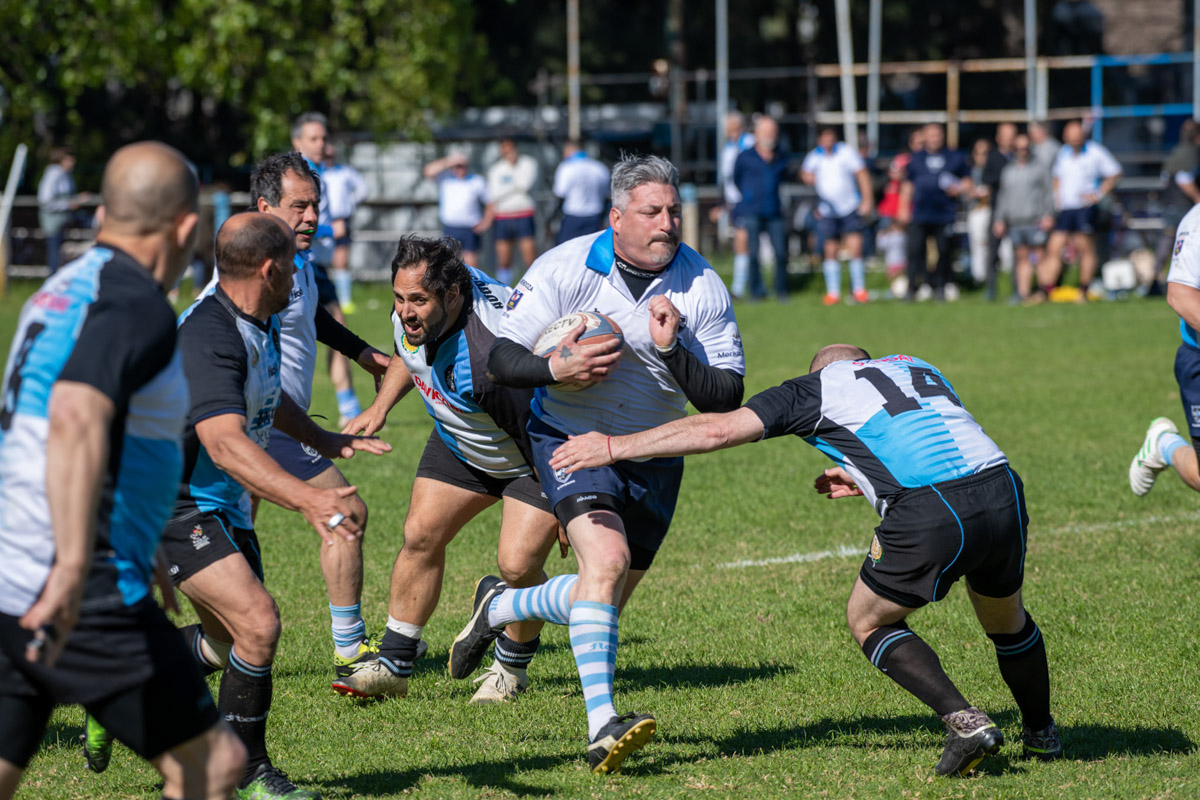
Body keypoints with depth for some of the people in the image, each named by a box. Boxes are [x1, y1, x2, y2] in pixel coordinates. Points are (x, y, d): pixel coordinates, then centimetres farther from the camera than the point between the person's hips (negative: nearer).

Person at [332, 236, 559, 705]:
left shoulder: (487, 356, -42)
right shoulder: (411, 315, -18)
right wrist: (381, 406, 4)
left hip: (534, 456, -8)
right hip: (460, 444, 8)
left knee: (518, 564, -17)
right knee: (421, 536, 1)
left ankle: (512, 666, 11)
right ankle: (394, 666, 12)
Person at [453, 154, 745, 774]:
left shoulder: (704, 289, -11)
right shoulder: (566, 268, -14)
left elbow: (726, 398, -12)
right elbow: (500, 358, -11)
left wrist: (673, 349, -27)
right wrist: (557, 369, -29)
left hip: (653, 455, 4)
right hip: (571, 438, -4)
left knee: (605, 601, 11)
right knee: (606, 558, -27)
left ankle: (499, 607, 41)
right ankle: (601, 725, -30)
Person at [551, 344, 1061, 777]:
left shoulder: (815, 388, 16)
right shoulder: (918, 368, 31)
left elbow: (718, 430, 8)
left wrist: (616, 447, 11)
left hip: (929, 519, -5)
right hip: (1003, 493, 5)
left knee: (869, 620, 19)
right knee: (1006, 617, 32)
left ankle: (965, 721, 5)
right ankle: (1042, 736, 48)